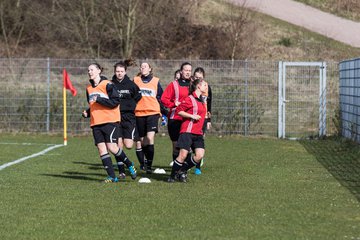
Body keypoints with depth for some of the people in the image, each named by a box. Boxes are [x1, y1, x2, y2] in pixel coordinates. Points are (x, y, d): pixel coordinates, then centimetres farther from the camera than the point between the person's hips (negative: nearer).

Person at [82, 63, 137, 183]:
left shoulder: (107, 84, -7)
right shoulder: (89, 88, 16)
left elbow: (116, 101, -13)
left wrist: (99, 100, -20)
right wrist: (87, 113, 7)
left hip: (110, 120, -7)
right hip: (96, 123, 7)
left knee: (111, 147, -13)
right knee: (101, 149, -2)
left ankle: (130, 165, 10)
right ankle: (112, 176, 1)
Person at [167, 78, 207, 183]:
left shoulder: (202, 100, 18)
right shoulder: (190, 99, -7)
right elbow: (179, 111, -9)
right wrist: (192, 116, -16)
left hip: (198, 133, 7)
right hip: (188, 131, -7)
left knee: (199, 155, -9)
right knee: (183, 155, -10)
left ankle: (182, 171, 9)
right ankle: (172, 176, 5)